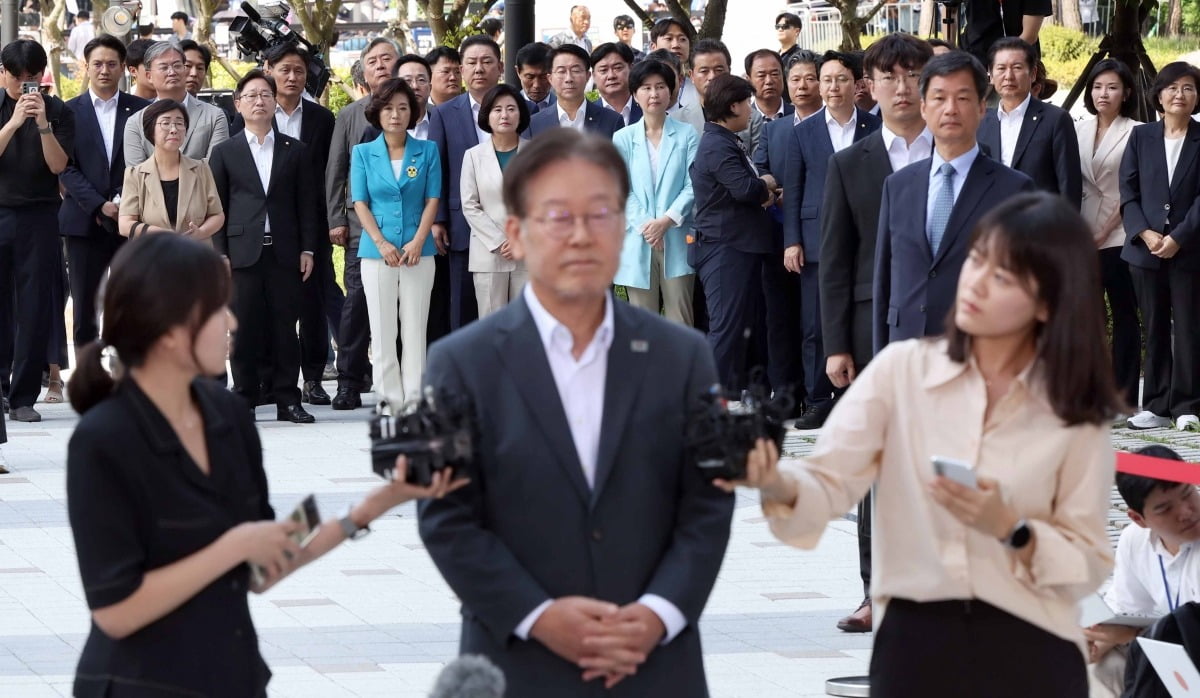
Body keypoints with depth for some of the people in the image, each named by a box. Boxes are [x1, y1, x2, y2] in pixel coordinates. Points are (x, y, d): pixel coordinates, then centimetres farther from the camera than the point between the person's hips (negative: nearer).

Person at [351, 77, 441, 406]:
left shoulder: (427, 151, 7)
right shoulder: (363, 153, 7)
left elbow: (432, 200, 3)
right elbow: (360, 203, 3)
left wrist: (418, 241, -10)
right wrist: (382, 243, -9)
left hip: (418, 252, 0)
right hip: (376, 252, 0)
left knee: (415, 329, -1)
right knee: (382, 330, 0)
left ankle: (414, 400, 1)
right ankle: (390, 401, 4)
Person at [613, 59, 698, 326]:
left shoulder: (686, 136, 6)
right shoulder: (623, 139, 8)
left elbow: (693, 185, -1)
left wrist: (667, 220, -14)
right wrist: (645, 225, -11)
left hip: (677, 241, -1)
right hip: (637, 242, 1)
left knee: (680, 322, -2)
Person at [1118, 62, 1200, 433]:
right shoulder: (1141, 137, 9)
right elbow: (1128, 192, 5)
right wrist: (1145, 233, -9)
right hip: (1146, 249, 3)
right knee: (1154, 329, 7)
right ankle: (1157, 405, 11)